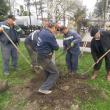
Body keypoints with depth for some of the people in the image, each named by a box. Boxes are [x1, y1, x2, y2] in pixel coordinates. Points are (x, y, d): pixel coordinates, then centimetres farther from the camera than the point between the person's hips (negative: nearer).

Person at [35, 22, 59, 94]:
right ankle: (44, 88, 2)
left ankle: (49, 84, 47)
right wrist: (55, 43, 9)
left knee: (48, 71, 28)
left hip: (40, 56, 9)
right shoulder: (50, 35, -22)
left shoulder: (42, 31, 4)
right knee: (55, 73, 4)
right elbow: (56, 47, -11)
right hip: (45, 58, -9)